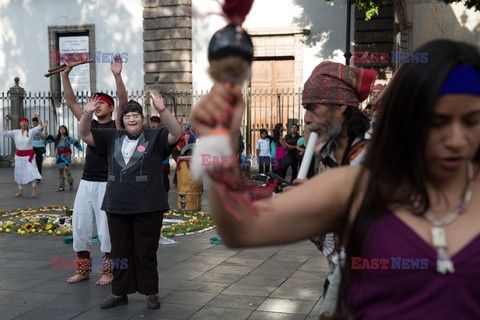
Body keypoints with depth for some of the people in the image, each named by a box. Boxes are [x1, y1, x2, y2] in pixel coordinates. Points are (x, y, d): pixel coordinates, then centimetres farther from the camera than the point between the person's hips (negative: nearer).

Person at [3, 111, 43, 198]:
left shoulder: (31, 131, -3)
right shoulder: (15, 132, 2)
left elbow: (39, 127, -12)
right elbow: (5, 133, -4)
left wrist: (38, 117, -21)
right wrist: (6, 121, -7)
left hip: (29, 156, -3)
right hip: (19, 156, 3)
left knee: (32, 172, -9)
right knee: (19, 173, 9)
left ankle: (34, 190, 0)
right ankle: (20, 191, 19)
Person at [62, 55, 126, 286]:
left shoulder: (115, 126, -2)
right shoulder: (90, 124, 12)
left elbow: (123, 101, -17)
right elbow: (71, 101, 10)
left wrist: (117, 76, -28)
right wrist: (65, 75, 1)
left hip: (107, 184, -6)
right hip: (86, 183, 6)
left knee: (106, 229, -1)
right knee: (79, 227, 8)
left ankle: (108, 271, 11)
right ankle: (83, 270, 20)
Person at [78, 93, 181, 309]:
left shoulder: (155, 137, 1)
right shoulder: (112, 138, 11)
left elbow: (176, 133, -15)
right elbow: (84, 135, 9)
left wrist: (162, 111, -29)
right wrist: (87, 113, -9)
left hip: (148, 208, -4)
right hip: (117, 207, 4)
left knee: (146, 252, 5)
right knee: (120, 251, 12)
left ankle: (150, 293, 18)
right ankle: (120, 292, 23)